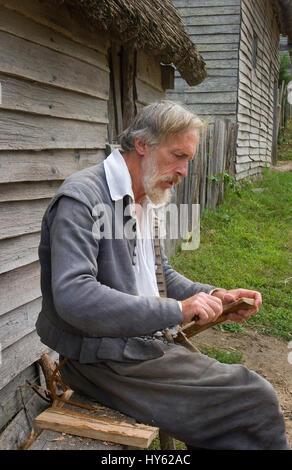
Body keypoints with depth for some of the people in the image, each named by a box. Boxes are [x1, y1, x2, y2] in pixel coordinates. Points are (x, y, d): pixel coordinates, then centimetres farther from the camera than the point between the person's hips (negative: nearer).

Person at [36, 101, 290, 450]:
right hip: (105, 360, -9)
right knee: (257, 401, -12)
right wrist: (177, 311, -26)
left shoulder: (141, 201, 13)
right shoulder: (81, 198, -17)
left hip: (142, 342, 9)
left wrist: (215, 297, 2)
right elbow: (73, 297, -28)